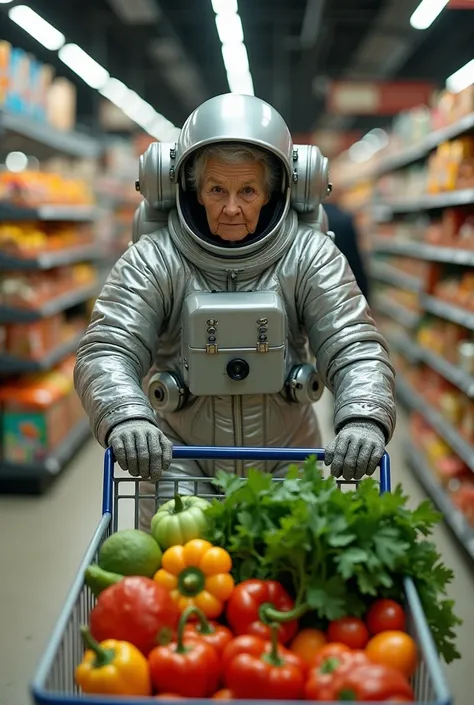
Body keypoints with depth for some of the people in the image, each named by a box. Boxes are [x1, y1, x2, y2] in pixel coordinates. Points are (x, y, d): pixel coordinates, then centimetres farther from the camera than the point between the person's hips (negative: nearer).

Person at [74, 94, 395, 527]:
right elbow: (107, 351, -16)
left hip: (286, 469, 1)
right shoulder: (153, 260, -9)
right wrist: (125, 418, -38)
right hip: (180, 464, -1)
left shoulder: (311, 256, -6)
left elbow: (356, 349, -12)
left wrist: (364, 419, -33)